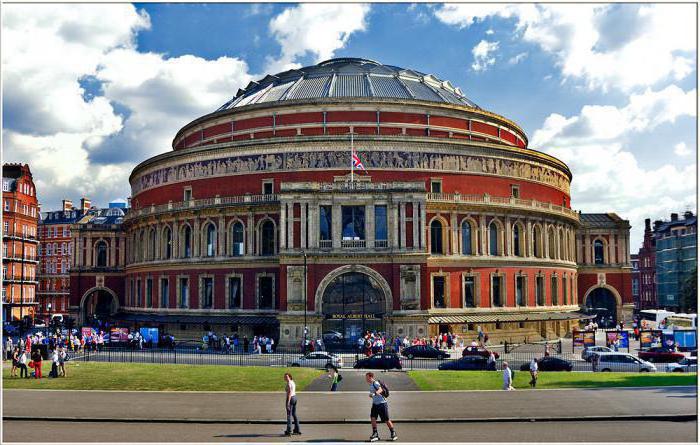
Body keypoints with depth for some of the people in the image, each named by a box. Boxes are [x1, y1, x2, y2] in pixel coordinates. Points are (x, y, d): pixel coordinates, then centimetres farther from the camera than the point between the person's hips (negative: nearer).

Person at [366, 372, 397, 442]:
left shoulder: (375, 383, -19)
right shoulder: (371, 385, 8)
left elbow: (380, 390, -39)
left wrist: (375, 393, -54)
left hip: (382, 404, -8)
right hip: (375, 404, 8)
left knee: (386, 420, 1)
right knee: (372, 418, -9)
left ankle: (394, 434, 17)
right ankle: (375, 434, -5)